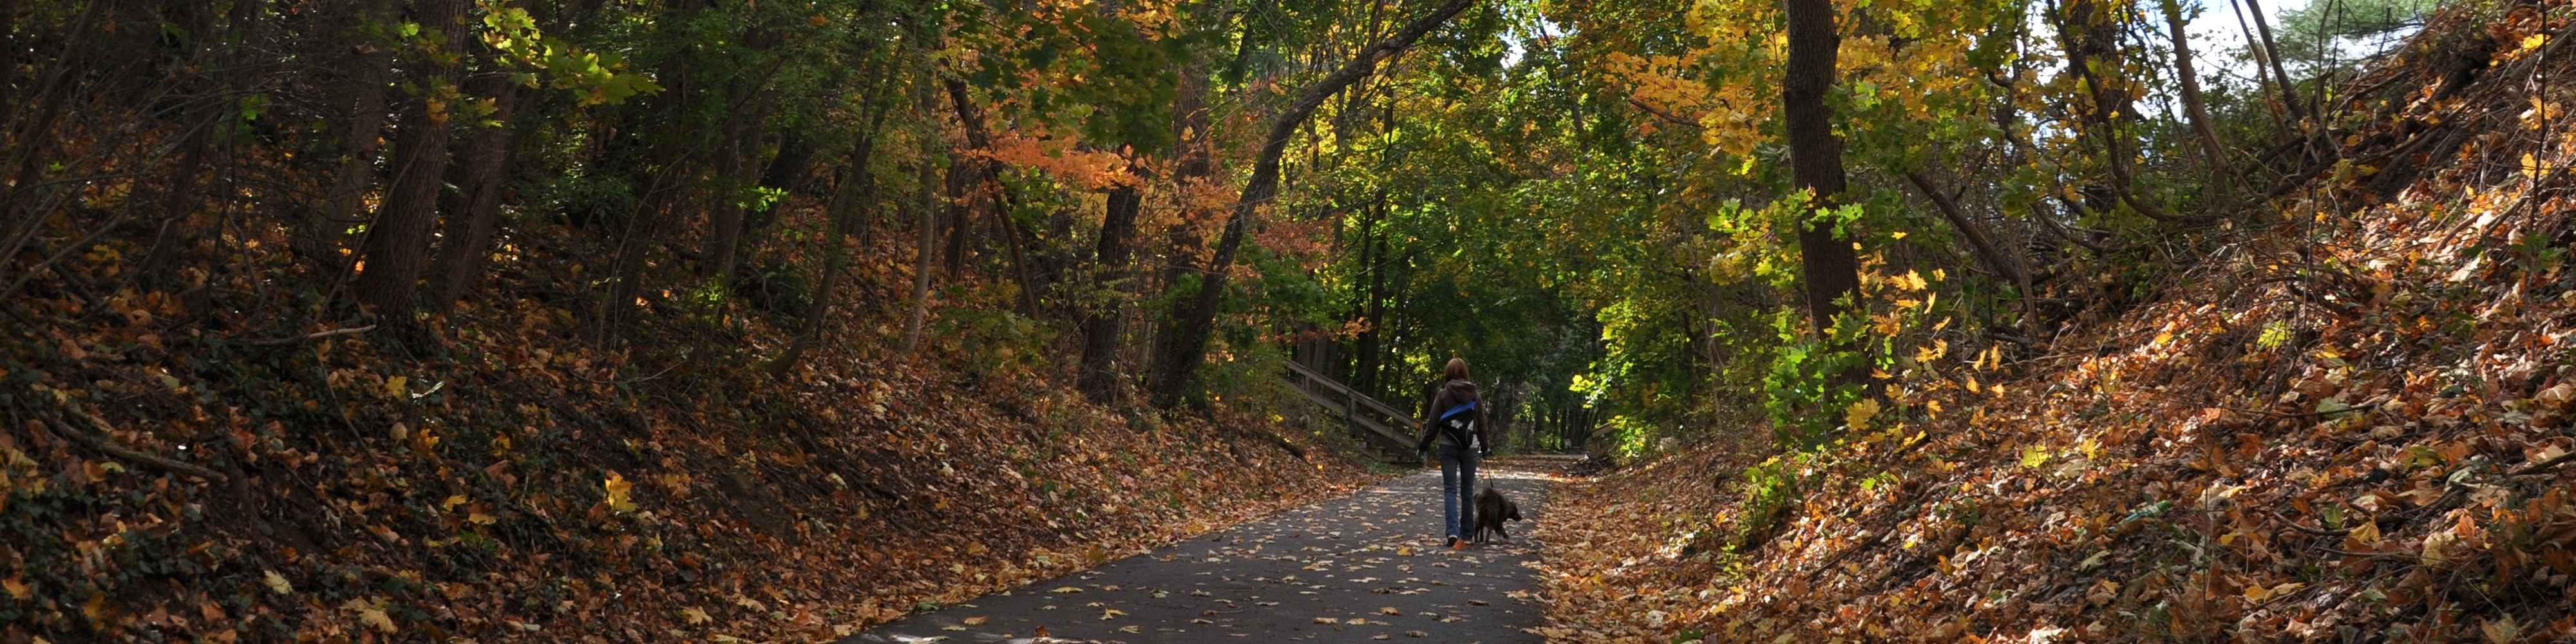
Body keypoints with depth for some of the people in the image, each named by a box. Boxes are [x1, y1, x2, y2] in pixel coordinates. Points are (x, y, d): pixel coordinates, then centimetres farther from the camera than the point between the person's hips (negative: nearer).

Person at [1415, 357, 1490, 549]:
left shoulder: (1443, 394, -6)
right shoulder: (1475, 396, 2)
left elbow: (1433, 422, -4)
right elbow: (1482, 424, 9)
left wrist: (1424, 444, 7)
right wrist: (1485, 447, 22)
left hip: (1448, 447, -2)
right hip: (1470, 447, 2)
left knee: (1450, 490, -2)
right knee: (1467, 490, 11)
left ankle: (1453, 532, -18)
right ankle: (1466, 533, 15)